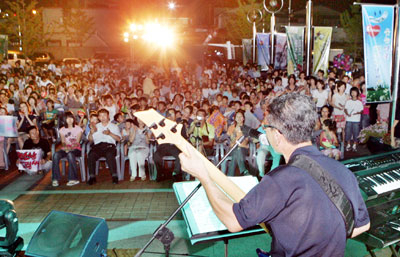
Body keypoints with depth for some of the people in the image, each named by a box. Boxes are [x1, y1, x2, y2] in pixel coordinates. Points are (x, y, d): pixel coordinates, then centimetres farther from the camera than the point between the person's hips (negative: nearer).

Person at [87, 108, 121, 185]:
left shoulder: (114, 126, 22)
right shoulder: (96, 126, 30)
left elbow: (119, 138, 7)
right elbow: (90, 139, 21)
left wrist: (110, 133, -8)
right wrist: (91, 133, 1)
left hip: (109, 145, -2)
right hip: (98, 145, 2)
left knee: (110, 155, -36)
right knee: (91, 155, -31)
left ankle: (114, 176, -32)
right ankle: (92, 177, -26)